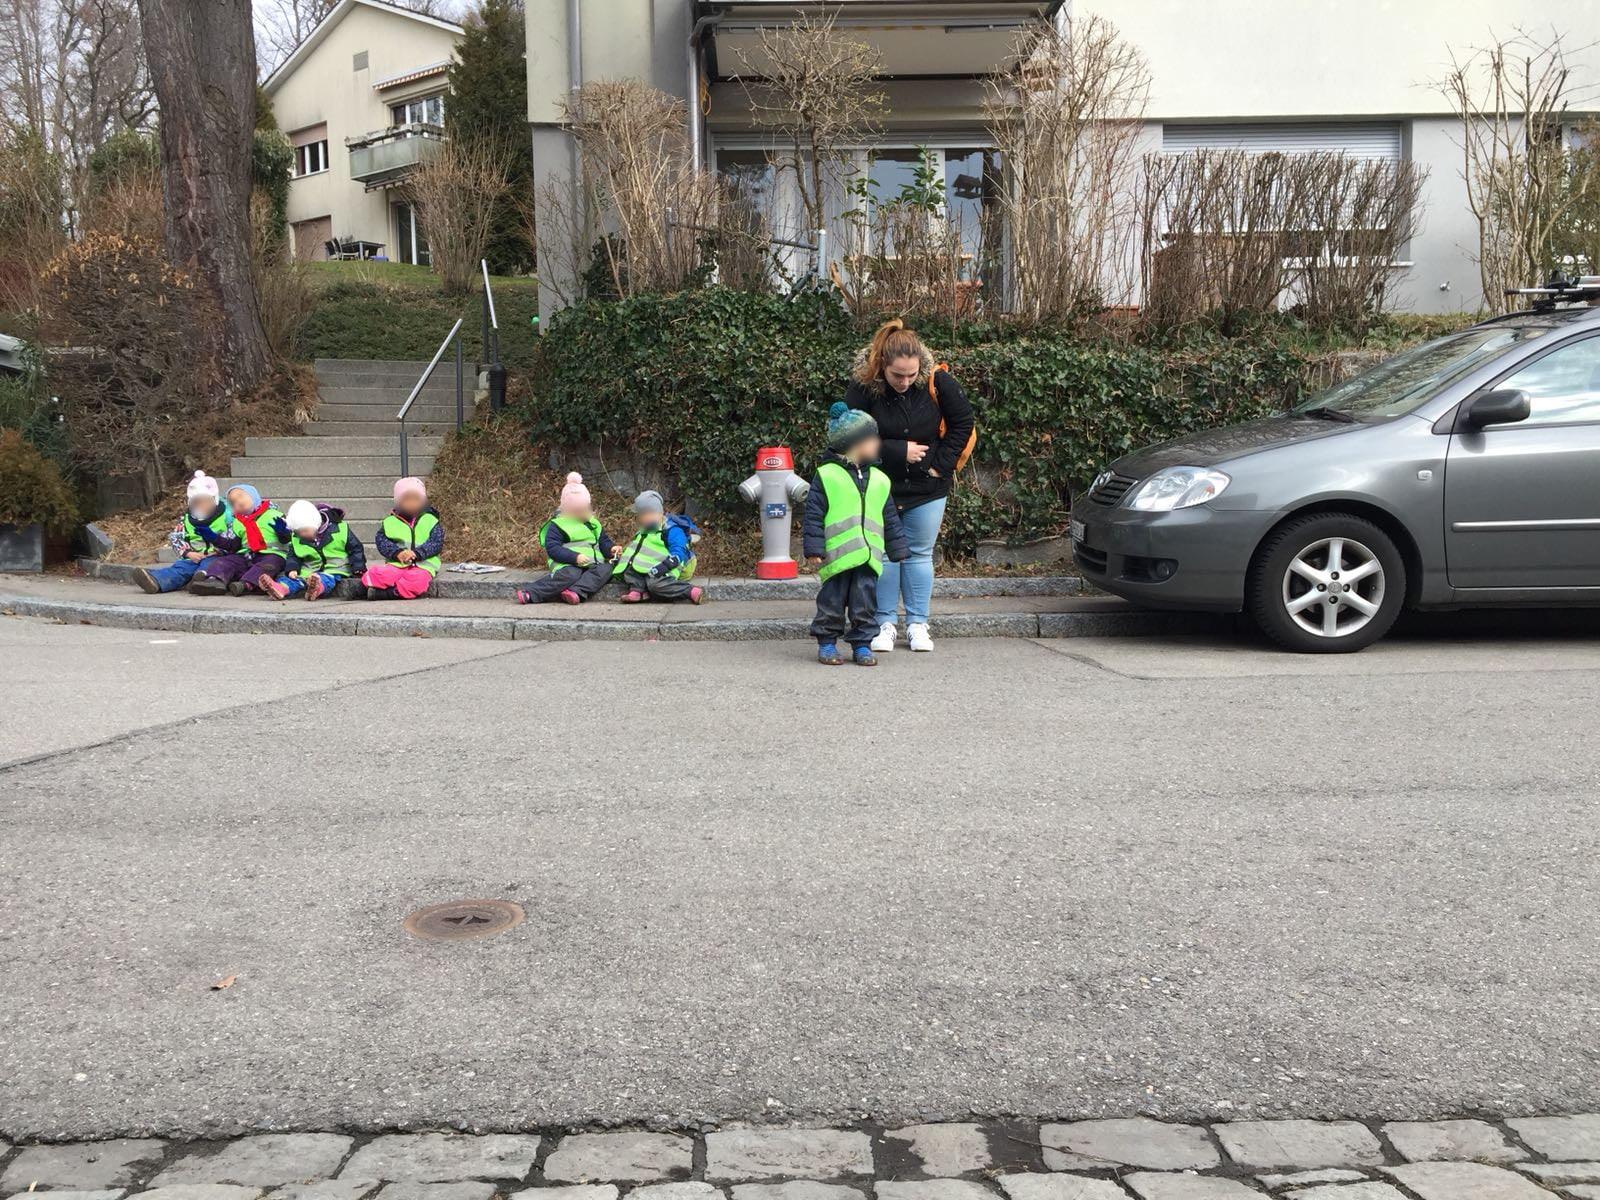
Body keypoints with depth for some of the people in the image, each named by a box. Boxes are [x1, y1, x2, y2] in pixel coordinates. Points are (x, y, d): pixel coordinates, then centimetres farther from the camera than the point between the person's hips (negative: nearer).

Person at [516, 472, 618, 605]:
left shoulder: (593, 524, 22)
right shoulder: (557, 526, 3)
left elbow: (603, 540, 26)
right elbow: (552, 548, -8)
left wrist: (611, 549, 1)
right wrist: (575, 557, -21)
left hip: (592, 563, 5)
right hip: (568, 564, -5)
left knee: (605, 568, -27)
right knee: (570, 574, -38)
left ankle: (576, 592, -47)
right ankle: (530, 592, -44)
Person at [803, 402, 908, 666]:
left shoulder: (879, 480, 12)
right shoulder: (826, 476, -2)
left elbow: (890, 519, 17)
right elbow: (814, 514, -4)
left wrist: (898, 550, 15)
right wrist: (814, 548, -9)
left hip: (868, 555, 4)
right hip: (837, 555, -4)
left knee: (865, 603, 5)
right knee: (832, 602, 5)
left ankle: (862, 645, 16)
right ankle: (827, 643, 18)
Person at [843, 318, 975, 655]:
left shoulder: (937, 380, -15)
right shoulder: (863, 386, -19)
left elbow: (964, 422, -3)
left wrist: (942, 463, -8)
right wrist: (898, 451, -20)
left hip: (927, 487, 1)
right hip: (880, 487, -1)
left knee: (920, 553, 9)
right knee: (884, 553, 5)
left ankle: (917, 624, 17)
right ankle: (885, 624, 16)